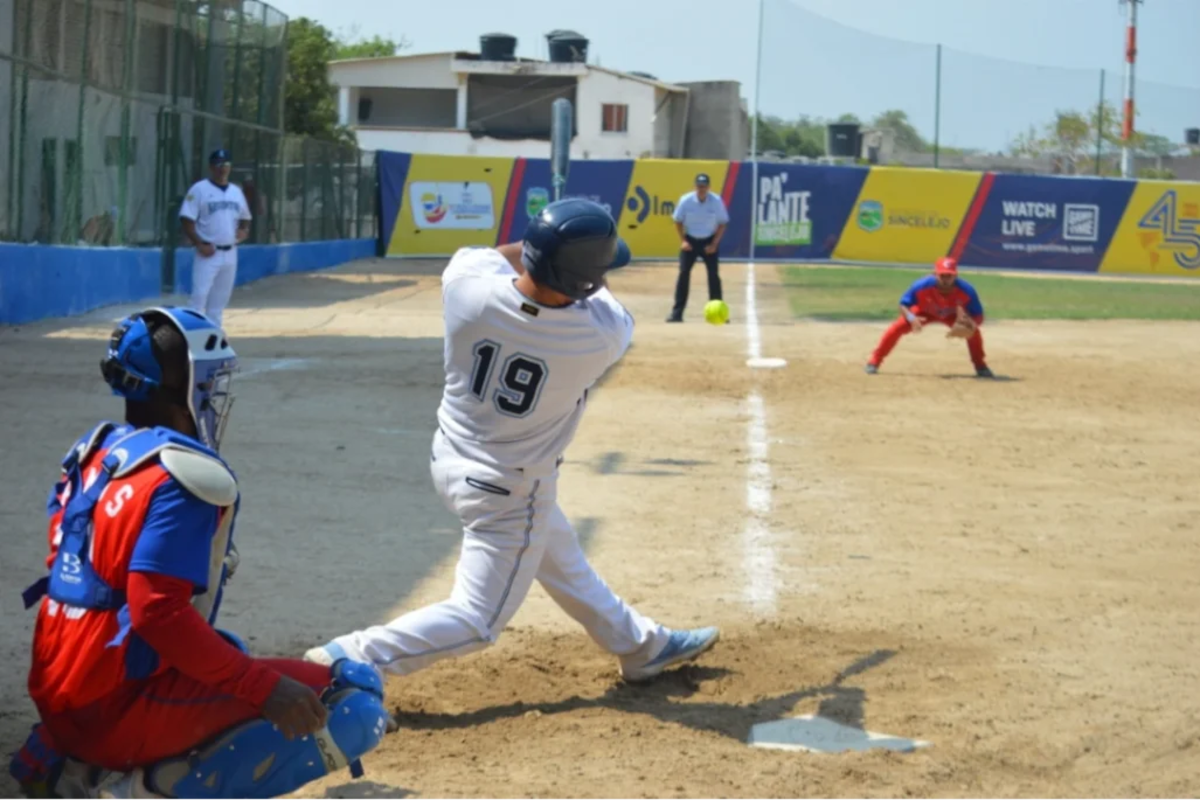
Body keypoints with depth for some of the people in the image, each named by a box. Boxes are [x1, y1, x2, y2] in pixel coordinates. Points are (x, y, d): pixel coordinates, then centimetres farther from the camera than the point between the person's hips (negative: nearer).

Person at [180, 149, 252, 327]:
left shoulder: (236, 191, 14)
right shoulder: (199, 189, -5)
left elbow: (245, 218, 23)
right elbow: (187, 220, -9)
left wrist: (244, 230, 0)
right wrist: (199, 244, -19)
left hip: (230, 253, 6)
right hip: (208, 253, -6)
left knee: (220, 299, 10)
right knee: (200, 296, -15)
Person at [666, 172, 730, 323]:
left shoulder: (716, 201, -13)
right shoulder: (686, 200, -12)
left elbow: (722, 224, -4)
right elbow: (678, 221, 1)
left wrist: (714, 244, -11)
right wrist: (683, 241, -8)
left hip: (709, 242, 0)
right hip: (690, 240, 0)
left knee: (714, 275, -2)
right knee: (683, 274, -7)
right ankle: (677, 312, -4)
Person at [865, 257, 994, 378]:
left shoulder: (966, 290, -36)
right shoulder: (922, 286, -39)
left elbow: (978, 318, -27)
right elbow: (903, 305, -26)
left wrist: (968, 321, -51)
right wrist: (911, 318, -48)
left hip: (952, 314, 1)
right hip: (924, 312, -1)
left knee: (973, 330, -22)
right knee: (898, 327, -22)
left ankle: (980, 366, 3)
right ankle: (874, 361, -5)